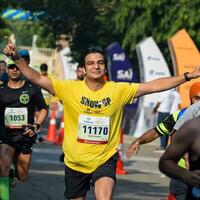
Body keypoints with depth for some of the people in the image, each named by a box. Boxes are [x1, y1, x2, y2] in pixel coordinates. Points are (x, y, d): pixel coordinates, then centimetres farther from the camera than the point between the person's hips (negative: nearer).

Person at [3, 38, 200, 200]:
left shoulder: (119, 90, -5)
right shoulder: (70, 89, -8)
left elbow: (153, 86, -6)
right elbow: (37, 78, -14)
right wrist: (16, 58, -29)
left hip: (105, 159, -1)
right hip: (75, 162, 1)